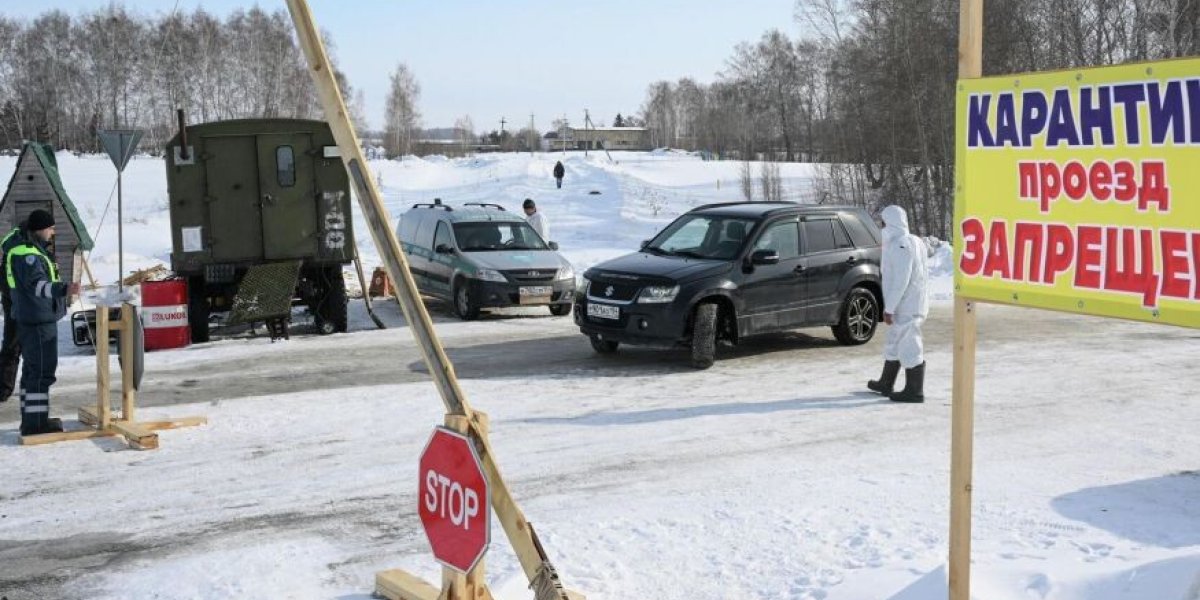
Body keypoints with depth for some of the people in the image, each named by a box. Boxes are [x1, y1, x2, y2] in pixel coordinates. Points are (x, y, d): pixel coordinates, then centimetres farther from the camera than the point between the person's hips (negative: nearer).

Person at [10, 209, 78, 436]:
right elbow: (36, 284, -31)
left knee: (32, 369, 16)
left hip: (31, 320, 11)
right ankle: (35, 422, -7)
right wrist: (64, 289, -45)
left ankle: (30, 419, 25)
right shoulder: (28, 254, -17)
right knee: (42, 371, -9)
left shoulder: (33, 251, 16)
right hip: (38, 321, -11)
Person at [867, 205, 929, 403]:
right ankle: (886, 384, 31)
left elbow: (901, 281, -24)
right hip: (914, 304, 11)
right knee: (894, 344, 20)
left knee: (909, 347, -5)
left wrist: (889, 308, -21)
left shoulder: (901, 245, -19)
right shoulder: (915, 242, 14)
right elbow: (923, 276, 18)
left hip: (905, 308, -11)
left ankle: (914, 391, 1)